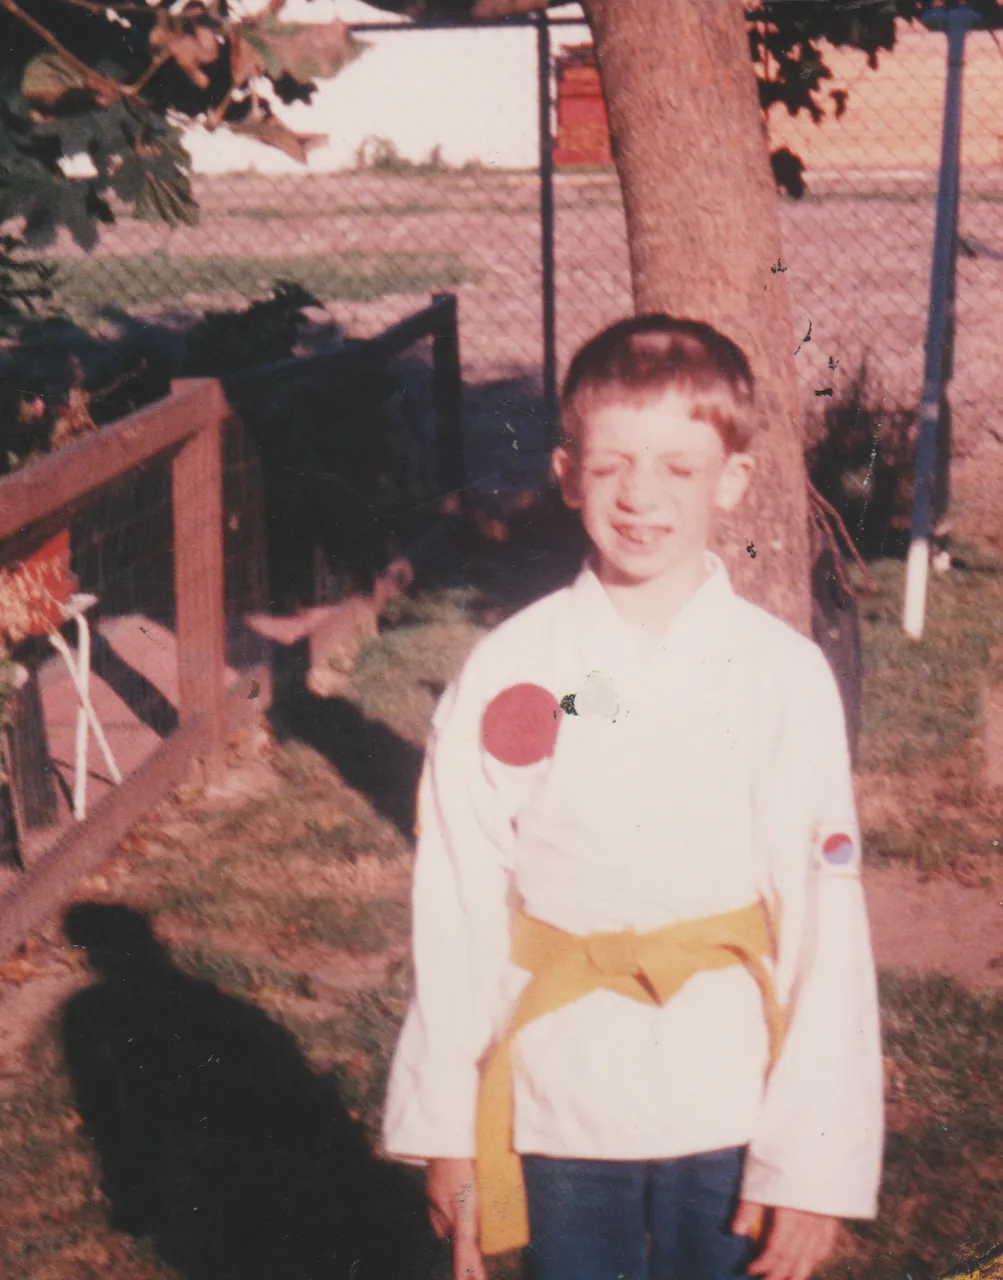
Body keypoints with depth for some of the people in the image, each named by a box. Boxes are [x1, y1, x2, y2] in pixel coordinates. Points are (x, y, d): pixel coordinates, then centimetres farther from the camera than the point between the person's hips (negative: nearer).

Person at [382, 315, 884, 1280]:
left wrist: (813, 1161, -6)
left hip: (734, 1115, 0)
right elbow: (456, 916, -1)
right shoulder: (507, 677, -5)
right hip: (562, 1113, 0)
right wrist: (445, 1128, 1)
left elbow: (827, 932, -6)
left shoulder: (784, 677, -6)